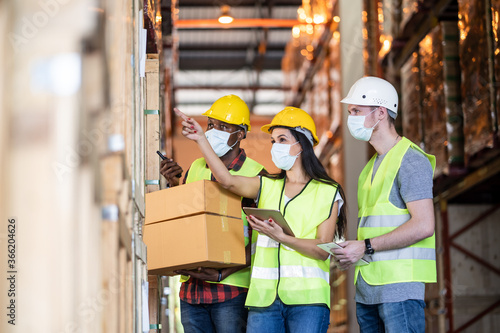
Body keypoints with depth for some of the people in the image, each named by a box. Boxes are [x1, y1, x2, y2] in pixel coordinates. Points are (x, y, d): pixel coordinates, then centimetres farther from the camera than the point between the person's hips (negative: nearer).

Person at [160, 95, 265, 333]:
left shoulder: (256, 174, -6)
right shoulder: (195, 168, 12)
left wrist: (222, 273, -19)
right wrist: (174, 184, 1)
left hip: (232, 289, -5)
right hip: (191, 288, 5)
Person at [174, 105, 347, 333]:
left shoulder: (328, 193, 6)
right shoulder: (267, 186, 18)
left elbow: (322, 250, -3)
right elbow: (227, 180, 1)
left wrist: (280, 236, -17)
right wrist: (200, 139, -5)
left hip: (307, 299, -3)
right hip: (264, 298, 3)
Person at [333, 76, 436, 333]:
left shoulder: (410, 160, -8)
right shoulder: (371, 166, 21)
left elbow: (423, 226, -17)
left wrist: (365, 247, -15)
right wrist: (349, 250, 7)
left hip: (400, 285, -9)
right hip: (367, 287, 9)